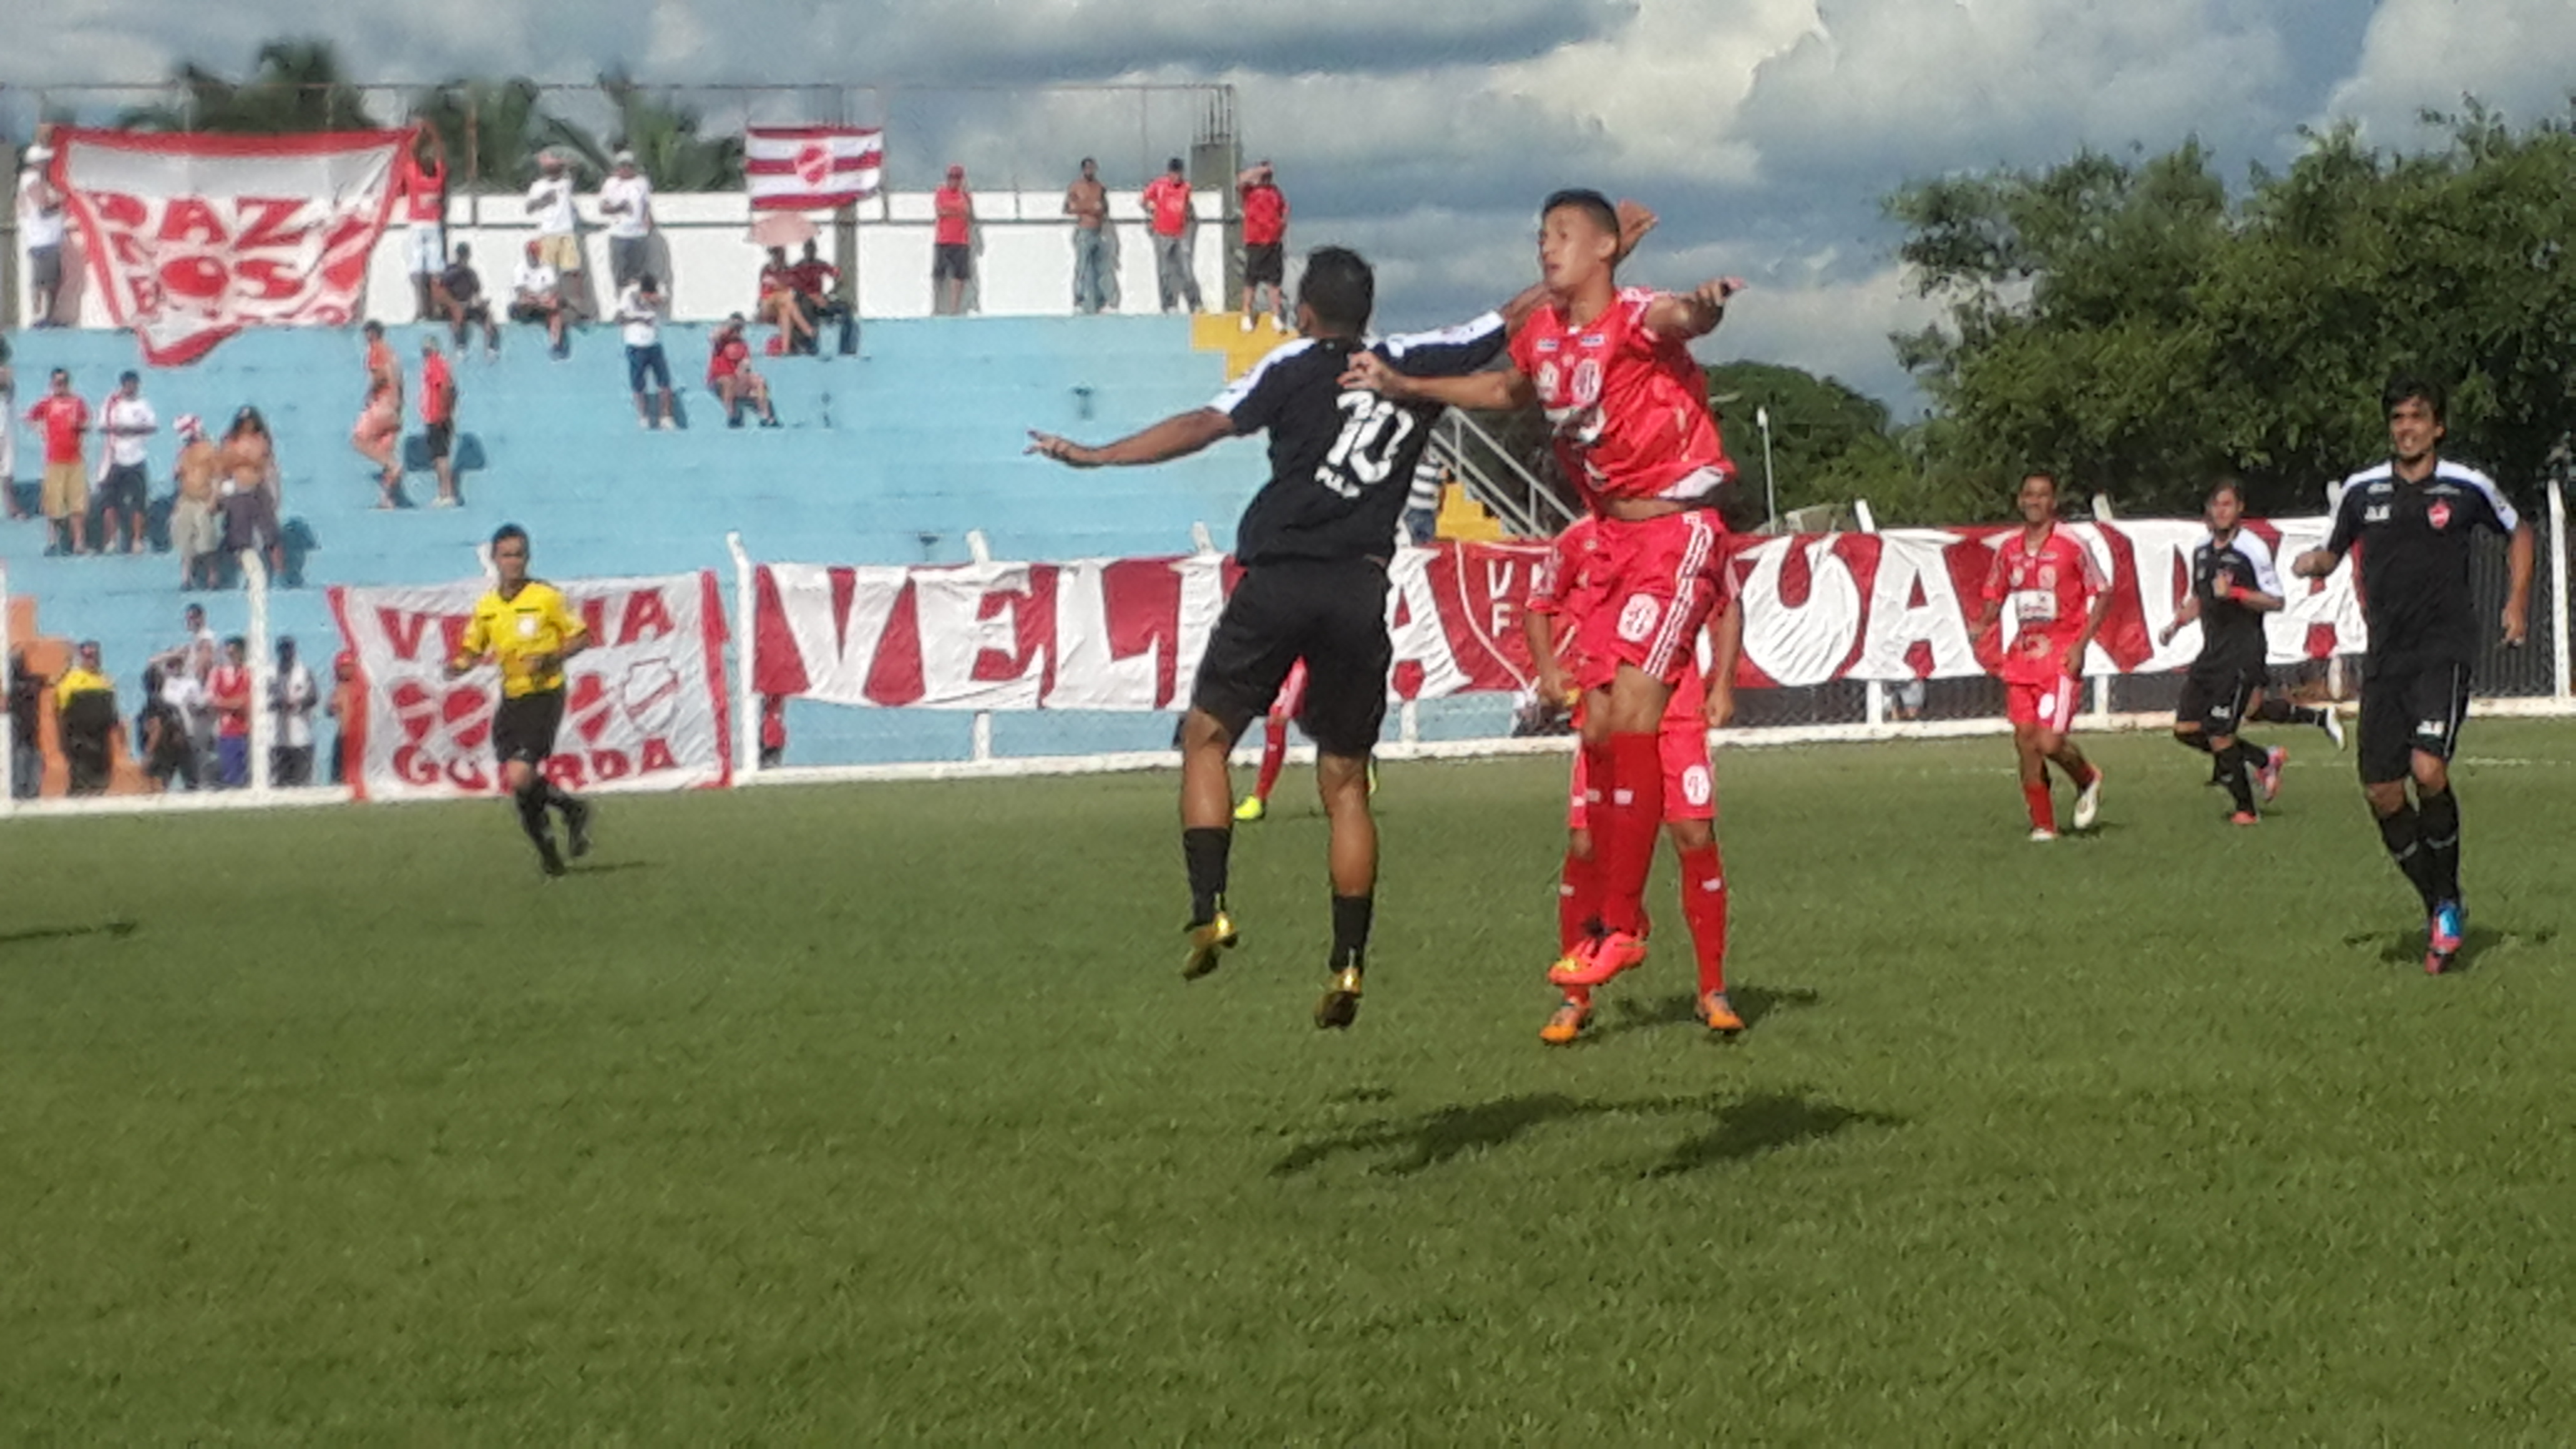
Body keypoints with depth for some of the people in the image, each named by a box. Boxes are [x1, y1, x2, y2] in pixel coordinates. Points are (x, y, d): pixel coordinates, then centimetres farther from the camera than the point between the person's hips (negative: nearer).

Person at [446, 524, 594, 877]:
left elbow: (581, 638, -2)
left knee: (520, 777, -18)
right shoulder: (486, 607, 8)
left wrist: (549, 659, -18)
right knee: (517, 785, 2)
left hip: (544, 694, -6)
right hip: (511, 698, 6)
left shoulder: (545, 596, -7)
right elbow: (472, 652, 17)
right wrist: (459, 666, -6)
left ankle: (572, 811, 6)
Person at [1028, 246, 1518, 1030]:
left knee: (1207, 732, 14)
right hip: (1362, 589, 3)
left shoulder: (1296, 367, 4)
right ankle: (1348, 961, 2)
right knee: (1345, 779, 9)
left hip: (1278, 579, -3)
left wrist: (1093, 457, -4)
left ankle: (1210, 907, -3)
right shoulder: (1415, 363, 13)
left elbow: (1208, 424, -7)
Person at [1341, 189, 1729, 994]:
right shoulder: (1543, 336, 8)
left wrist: (1703, 309, -63)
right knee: (1598, 724, 7)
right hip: (1614, 535, 8)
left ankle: (1622, 926, -16)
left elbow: (1681, 321, -40)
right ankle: (1610, 918, 15)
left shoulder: (1639, 319, -15)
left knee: (1632, 707, -18)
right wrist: (1405, 387, 32)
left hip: (1678, 528, -8)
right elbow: (1507, 392, 31)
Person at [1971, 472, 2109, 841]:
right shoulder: (2009, 550, 8)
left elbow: (2103, 595, -3)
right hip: (2022, 655, 5)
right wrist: (1983, 624, -3)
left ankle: (2088, 780, 19)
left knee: (2049, 742, -14)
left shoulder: (2072, 546, -7)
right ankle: (2042, 825, 10)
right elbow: (1995, 596, 20)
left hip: (2061, 656, -5)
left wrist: (2081, 645, -12)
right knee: (2025, 741, 0)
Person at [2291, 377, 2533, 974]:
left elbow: (2518, 533, 17)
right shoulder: (2362, 490, 7)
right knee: (2380, 790, -1)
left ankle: (2449, 900, -4)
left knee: (2428, 768, -23)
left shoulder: (2466, 487, 0)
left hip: (2444, 649, -4)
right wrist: (2312, 563, -3)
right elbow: (2334, 551, 20)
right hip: (2385, 654, 4)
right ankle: (2438, 909, 17)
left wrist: (2516, 602, 6)